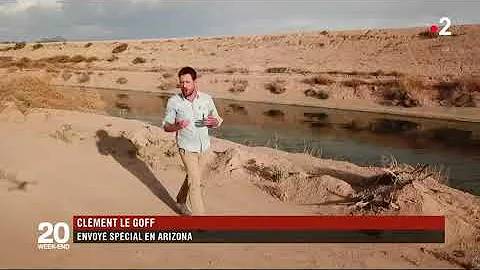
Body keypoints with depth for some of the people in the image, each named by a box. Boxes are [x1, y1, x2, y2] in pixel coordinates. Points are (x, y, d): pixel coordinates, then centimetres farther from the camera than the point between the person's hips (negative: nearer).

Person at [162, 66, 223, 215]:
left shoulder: (207, 99, -8)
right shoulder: (173, 101, -13)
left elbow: (217, 121, 2)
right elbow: (166, 126, -5)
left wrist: (212, 122, -22)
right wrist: (178, 126, -28)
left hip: (204, 147, 4)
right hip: (187, 148, -3)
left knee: (192, 178, 21)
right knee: (195, 183, -6)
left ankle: (182, 201, 47)